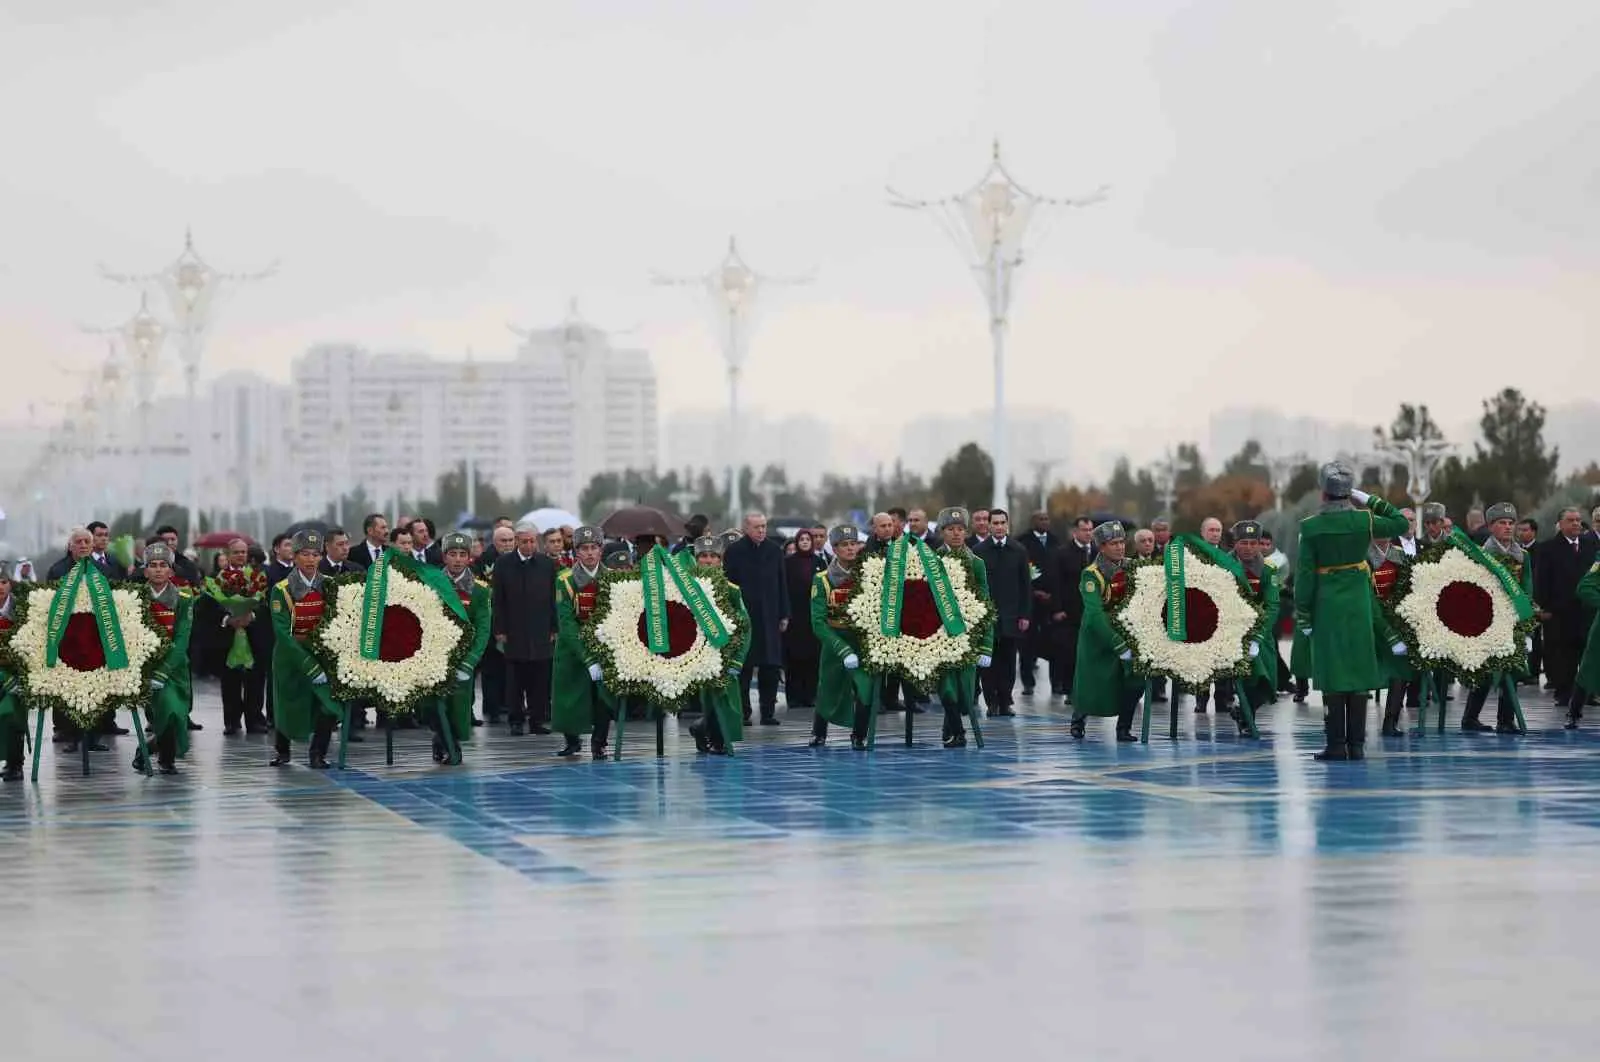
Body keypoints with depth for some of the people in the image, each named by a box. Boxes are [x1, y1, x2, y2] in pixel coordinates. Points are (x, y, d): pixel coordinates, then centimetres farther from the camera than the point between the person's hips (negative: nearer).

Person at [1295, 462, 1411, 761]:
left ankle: (1336, 745, -1)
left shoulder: (1310, 527, -9)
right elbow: (1402, 524, 10)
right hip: (1359, 604, 2)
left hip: (1326, 605, -2)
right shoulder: (1363, 520, -5)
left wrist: (1303, 617, -2)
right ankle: (1356, 745, 4)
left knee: (1331, 673, 1)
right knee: (1358, 672, 5)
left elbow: (1305, 575, -8)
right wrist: (1370, 501, 10)